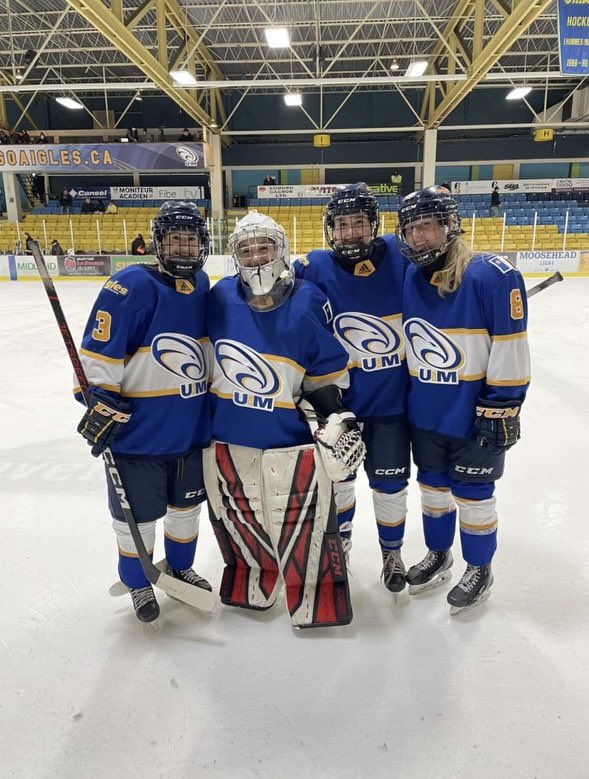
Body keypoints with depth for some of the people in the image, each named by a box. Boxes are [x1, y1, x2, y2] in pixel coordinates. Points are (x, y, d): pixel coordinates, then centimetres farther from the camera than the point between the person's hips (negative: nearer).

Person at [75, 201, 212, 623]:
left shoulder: (203, 285, 4)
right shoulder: (131, 286, -18)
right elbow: (98, 354, -18)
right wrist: (102, 403, -19)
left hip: (193, 428, 6)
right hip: (138, 431, -6)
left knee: (187, 505, 22)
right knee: (137, 514, 12)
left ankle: (181, 567, 46)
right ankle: (138, 583, 37)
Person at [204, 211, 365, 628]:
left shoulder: (307, 302, -9)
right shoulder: (220, 299, -3)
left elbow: (327, 372, -2)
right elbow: (204, 359, 11)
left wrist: (337, 420, -5)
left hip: (291, 438, -3)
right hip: (228, 437, 3)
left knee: (304, 529, 2)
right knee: (240, 522, 18)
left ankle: (318, 601, 24)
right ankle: (249, 589, 42)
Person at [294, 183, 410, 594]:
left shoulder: (400, 256, -11)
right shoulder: (314, 269, -11)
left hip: (393, 398, 0)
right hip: (340, 396, 1)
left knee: (390, 481, 11)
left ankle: (392, 550, 37)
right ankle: (340, 533, 47)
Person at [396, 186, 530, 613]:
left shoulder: (493, 276, -18)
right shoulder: (406, 281, 1)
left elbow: (511, 349, -16)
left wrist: (501, 408, -15)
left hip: (474, 416, -5)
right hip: (424, 414, 6)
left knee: (472, 493, 10)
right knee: (432, 485, 20)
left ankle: (480, 570, 33)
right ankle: (439, 555, 42)